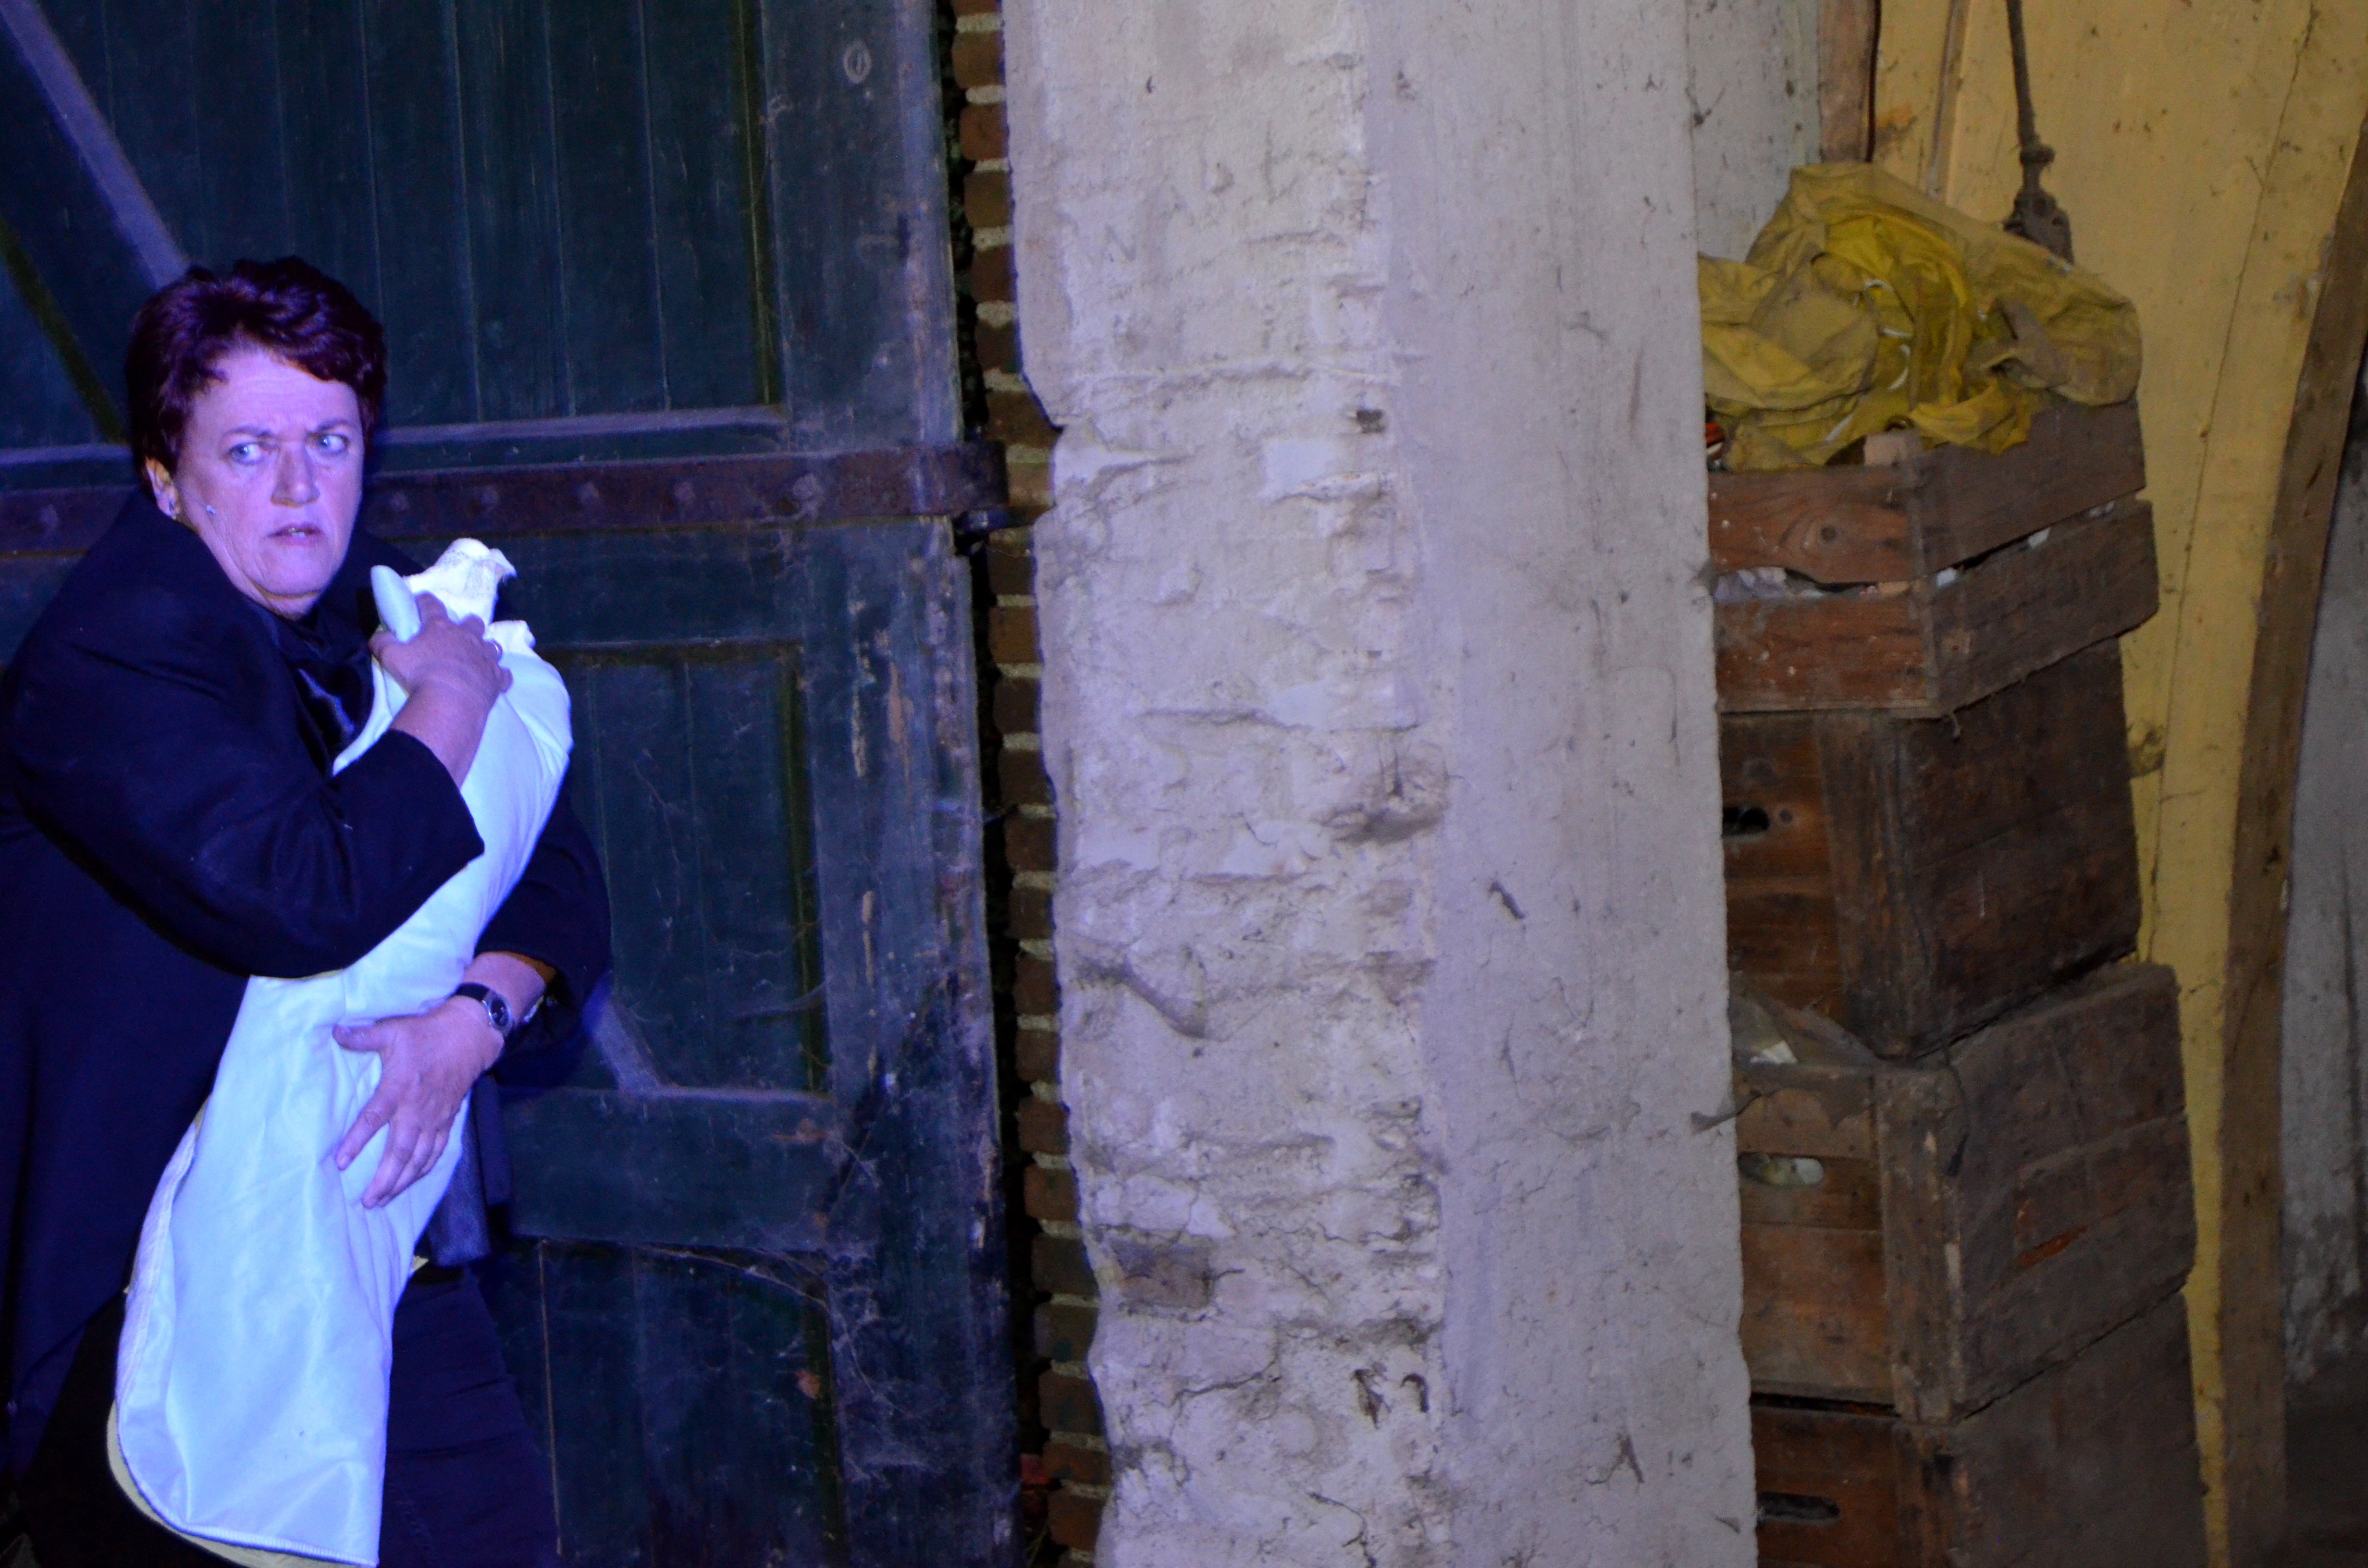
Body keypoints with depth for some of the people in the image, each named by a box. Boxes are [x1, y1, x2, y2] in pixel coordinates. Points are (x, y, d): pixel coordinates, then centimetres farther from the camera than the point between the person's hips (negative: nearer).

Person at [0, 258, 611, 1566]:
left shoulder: (386, 616, 9)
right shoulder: (106, 660, -15)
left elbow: (559, 876, 7)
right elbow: (307, 900, -29)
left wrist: (480, 1015, -15)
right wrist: (452, 703, -14)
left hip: (386, 1244, 7)